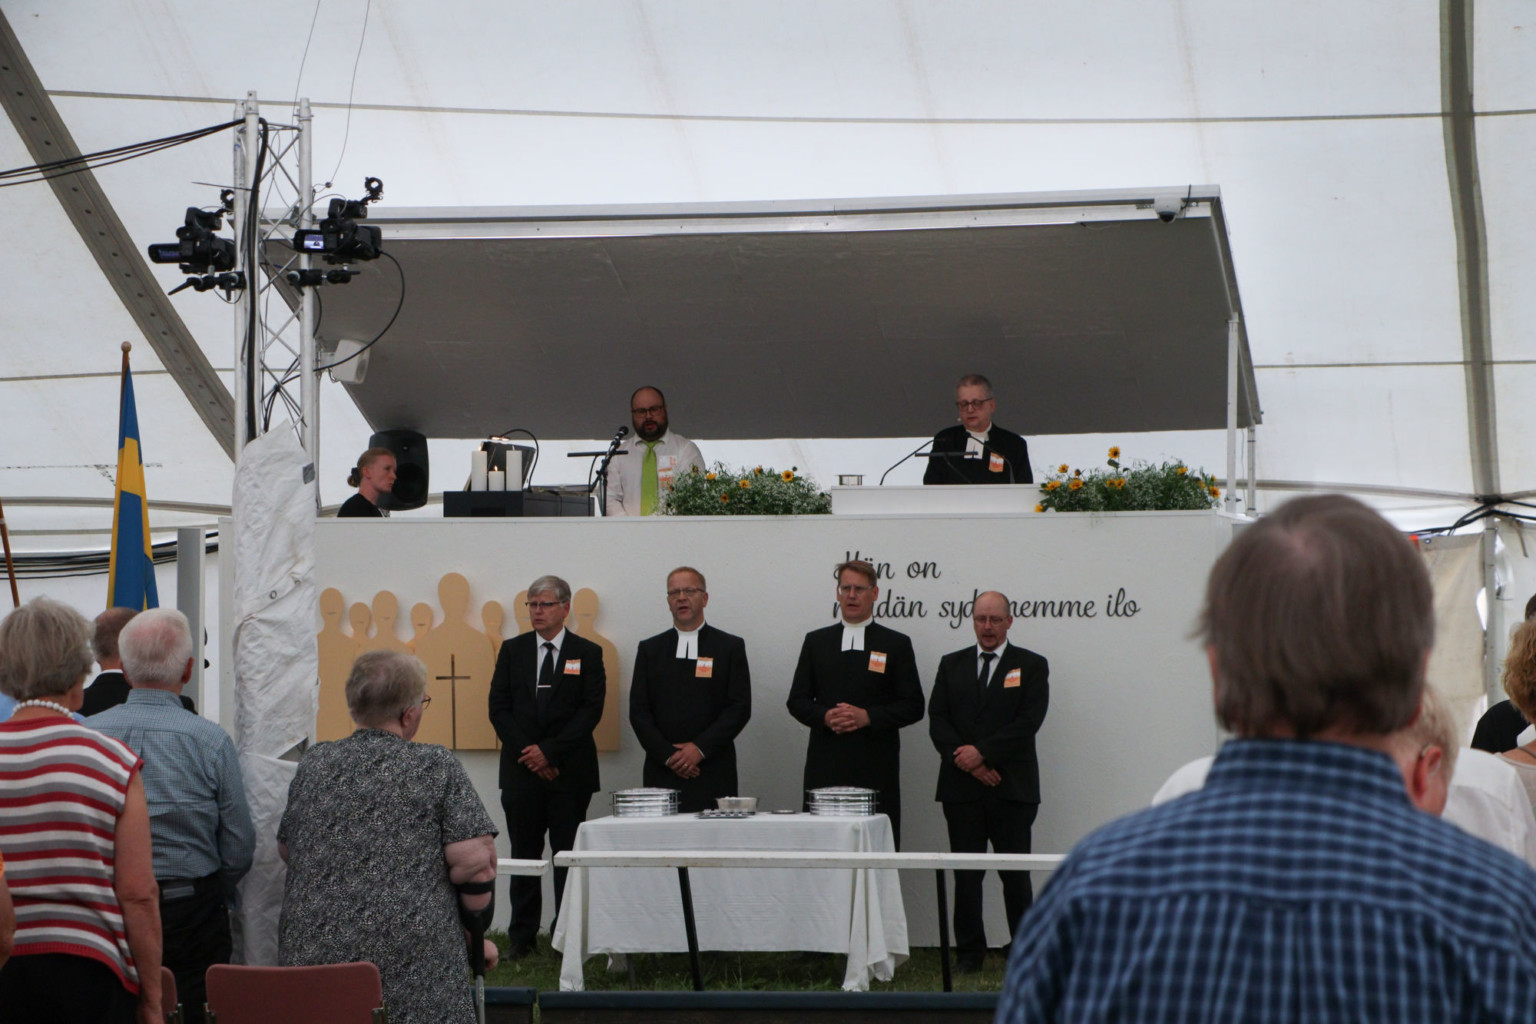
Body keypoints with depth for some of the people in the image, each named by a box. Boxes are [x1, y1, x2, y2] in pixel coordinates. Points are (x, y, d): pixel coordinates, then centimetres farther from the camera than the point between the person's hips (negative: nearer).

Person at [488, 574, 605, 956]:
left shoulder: (587, 653, 3)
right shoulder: (513, 650, 9)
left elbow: (591, 710, -4)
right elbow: (499, 708, 5)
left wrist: (549, 751, -12)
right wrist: (527, 754, -7)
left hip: (570, 771, -2)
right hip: (521, 769, 2)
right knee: (524, 853, 4)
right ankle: (522, 935, 8)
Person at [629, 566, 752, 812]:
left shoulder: (730, 647, 9)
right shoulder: (650, 649, 13)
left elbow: (740, 708, 1)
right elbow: (638, 711, 7)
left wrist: (700, 748, -9)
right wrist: (667, 755, -6)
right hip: (662, 773, 1)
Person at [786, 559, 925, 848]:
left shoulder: (896, 645, 9)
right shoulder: (816, 641, 15)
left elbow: (913, 706, 4)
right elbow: (797, 701, 13)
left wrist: (868, 716, -10)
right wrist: (824, 716, -8)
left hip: (876, 769, -1)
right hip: (825, 767, 1)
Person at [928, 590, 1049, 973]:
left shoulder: (1031, 666, 6)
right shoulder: (951, 665, 14)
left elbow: (1028, 722, -6)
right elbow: (937, 720, 6)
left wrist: (982, 753, -13)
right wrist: (966, 762, -9)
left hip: (1012, 787, -2)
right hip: (962, 787, 2)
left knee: (1015, 874, -2)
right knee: (966, 873, 2)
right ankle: (969, 951, 8)